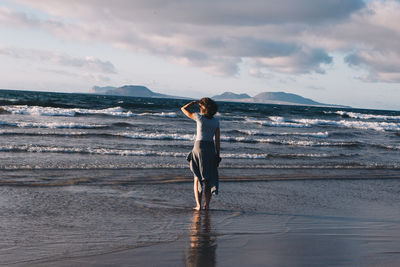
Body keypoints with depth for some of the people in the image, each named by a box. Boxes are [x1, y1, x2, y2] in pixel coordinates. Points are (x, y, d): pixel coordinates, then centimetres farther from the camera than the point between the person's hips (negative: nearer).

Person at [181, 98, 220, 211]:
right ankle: (207, 205, 5)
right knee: (209, 179, 10)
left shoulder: (199, 117, -6)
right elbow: (217, 140, 2)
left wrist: (195, 102, 13)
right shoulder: (216, 121, 2)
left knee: (198, 178, 7)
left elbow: (183, 109, 5)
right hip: (211, 150, 2)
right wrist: (218, 155, 7)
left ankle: (198, 205, -1)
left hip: (199, 147, -2)